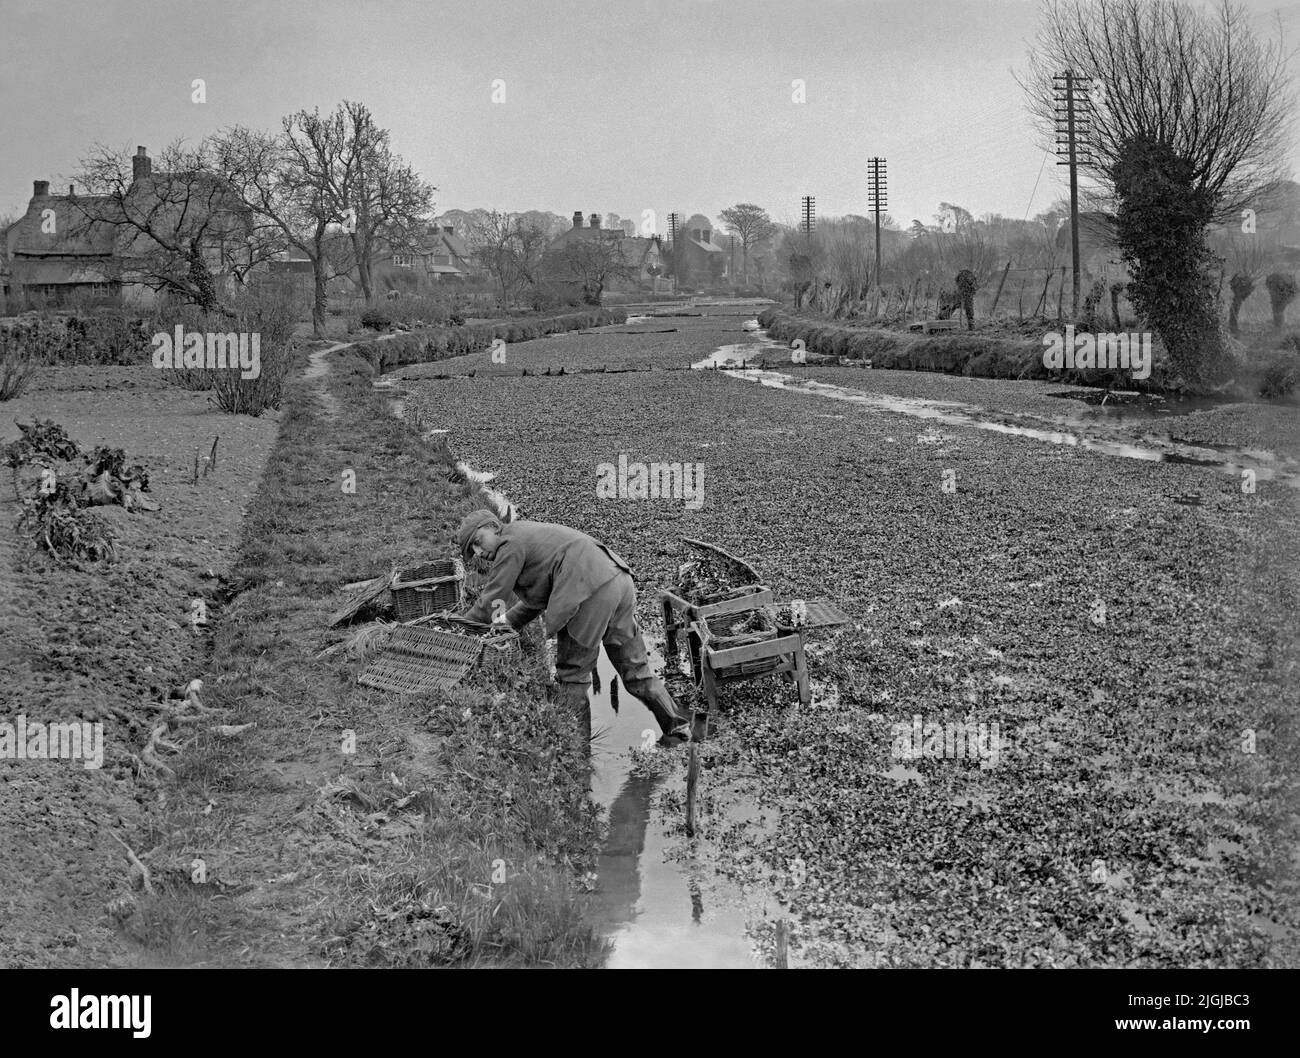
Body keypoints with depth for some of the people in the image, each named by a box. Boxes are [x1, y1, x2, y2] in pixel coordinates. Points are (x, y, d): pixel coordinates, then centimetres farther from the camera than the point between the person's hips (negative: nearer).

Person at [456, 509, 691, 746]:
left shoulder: (511, 542, 1)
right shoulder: (528, 534, 29)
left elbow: (487, 603, 2)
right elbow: (536, 601, 31)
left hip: (592, 592, -10)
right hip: (619, 582, 10)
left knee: (571, 676, 3)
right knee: (635, 668, 18)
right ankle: (678, 726, 23)